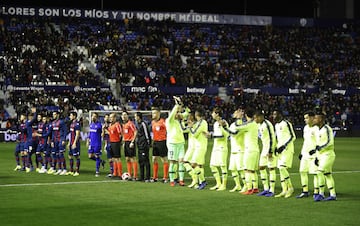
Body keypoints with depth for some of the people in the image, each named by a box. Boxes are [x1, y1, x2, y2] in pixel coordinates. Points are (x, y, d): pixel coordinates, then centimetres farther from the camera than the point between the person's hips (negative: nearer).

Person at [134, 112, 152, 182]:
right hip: (139, 145, 10)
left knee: (146, 160, -8)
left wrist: (148, 144, -13)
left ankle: (147, 177, -6)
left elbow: (147, 134, -12)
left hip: (144, 145, -10)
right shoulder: (138, 124, 16)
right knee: (140, 161, 11)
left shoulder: (143, 124, -11)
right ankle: (142, 177, 17)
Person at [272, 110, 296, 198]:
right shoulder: (276, 125, 16)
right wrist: (276, 147, 11)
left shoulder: (286, 123, -11)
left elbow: (293, 137, -13)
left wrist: (284, 146, -18)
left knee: (282, 168, -17)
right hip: (280, 150, 9)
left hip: (287, 149, -9)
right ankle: (284, 190, 10)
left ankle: (290, 187, -5)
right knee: (281, 169, 6)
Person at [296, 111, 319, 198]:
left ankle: (316, 192, 2)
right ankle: (305, 191, 16)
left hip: (313, 154, -9)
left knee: (315, 173, -5)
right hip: (305, 153, 9)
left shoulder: (316, 128, -12)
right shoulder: (305, 128, 15)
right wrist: (301, 152, 21)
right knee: (302, 171, 8)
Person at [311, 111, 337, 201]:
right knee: (328, 174, 9)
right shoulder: (319, 130, 15)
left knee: (320, 172, -16)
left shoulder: (326, 129, -14)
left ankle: (321, 193, -11)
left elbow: (329, 143, -21)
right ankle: (332, 195, 12)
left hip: (328, 154, -10)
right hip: (322, 155, 10)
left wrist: (317, 149, -23)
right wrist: (317, 157, 20)